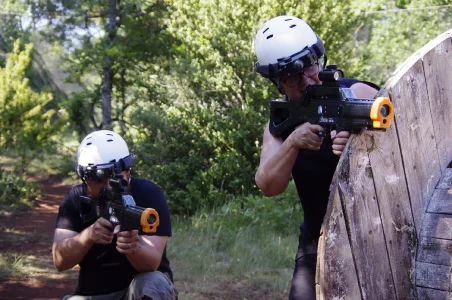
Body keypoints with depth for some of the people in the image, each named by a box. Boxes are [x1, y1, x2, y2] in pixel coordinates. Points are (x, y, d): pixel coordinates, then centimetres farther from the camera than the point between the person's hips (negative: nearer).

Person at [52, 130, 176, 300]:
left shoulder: (149, 195, -15)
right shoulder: (75, 199, -6)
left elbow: (152, 263, -25)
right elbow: (60, 261, -16)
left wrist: (134, 247, -48)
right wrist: (88, 235, -36)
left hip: (140, 286, -2)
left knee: (153, 284, -33)